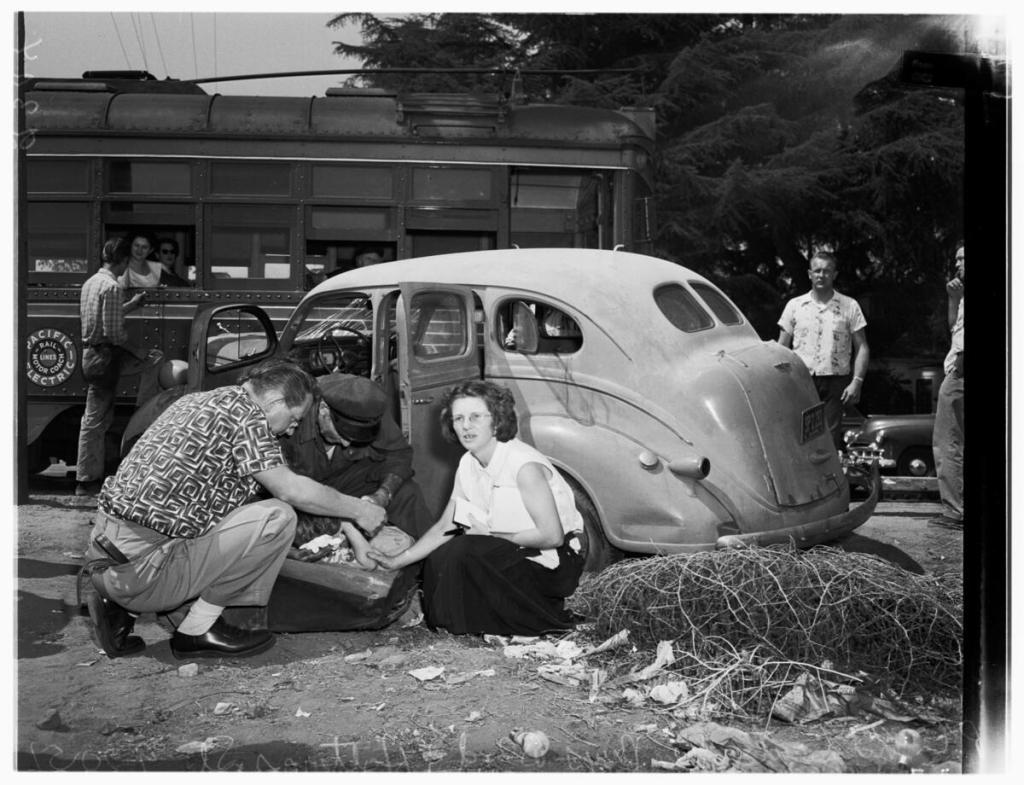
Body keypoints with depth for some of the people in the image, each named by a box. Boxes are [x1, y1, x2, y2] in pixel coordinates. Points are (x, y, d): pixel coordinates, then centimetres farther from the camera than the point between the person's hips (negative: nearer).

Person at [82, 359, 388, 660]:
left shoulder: (198, 400, 19)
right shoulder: (243, 410, -9)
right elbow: (290, 489, -10)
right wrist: (357, 510, 6)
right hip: (138, 568, -9)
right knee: (278, 517, -9)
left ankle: (121, 608, 15)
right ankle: (197, 631, 0)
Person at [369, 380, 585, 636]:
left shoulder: (524, 466, -23)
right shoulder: (468, 466, 3)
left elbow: (552, 536, -24)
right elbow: (445, 527, 9)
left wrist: (490, 535, -15)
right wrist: (397, 561, 2)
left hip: (554, 564, -7)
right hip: (513, 557, 7)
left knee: (463, 551, -24)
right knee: (438, 559, -7)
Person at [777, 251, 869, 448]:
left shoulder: (849, 306, 6)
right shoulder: (794, 305, 9)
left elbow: (861, 347, 6)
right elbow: (782, 348, 11)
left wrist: (857, 382, -5)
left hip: (835, 382, -1)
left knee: (830, 439, -4)